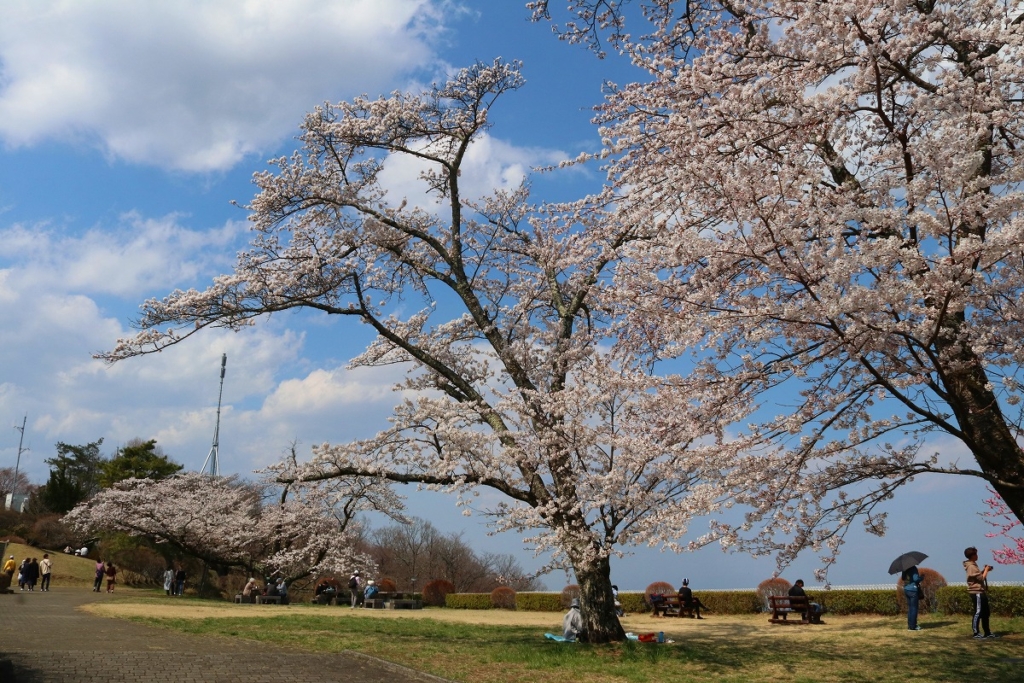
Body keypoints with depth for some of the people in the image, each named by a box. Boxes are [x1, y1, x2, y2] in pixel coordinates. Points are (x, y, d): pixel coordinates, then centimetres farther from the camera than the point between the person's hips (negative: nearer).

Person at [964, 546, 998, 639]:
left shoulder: (973, 565, 17)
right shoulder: (971, 567, -16)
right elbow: (981, 578, -17)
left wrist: (985, 570, 7)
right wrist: (986, 570, -3)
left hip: (980, 592, 11)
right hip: (977, 592, -11)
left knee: (985, 613, 14)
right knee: (978, 612, -8)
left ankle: (987, 632, 19)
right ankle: (976, 633, -5)